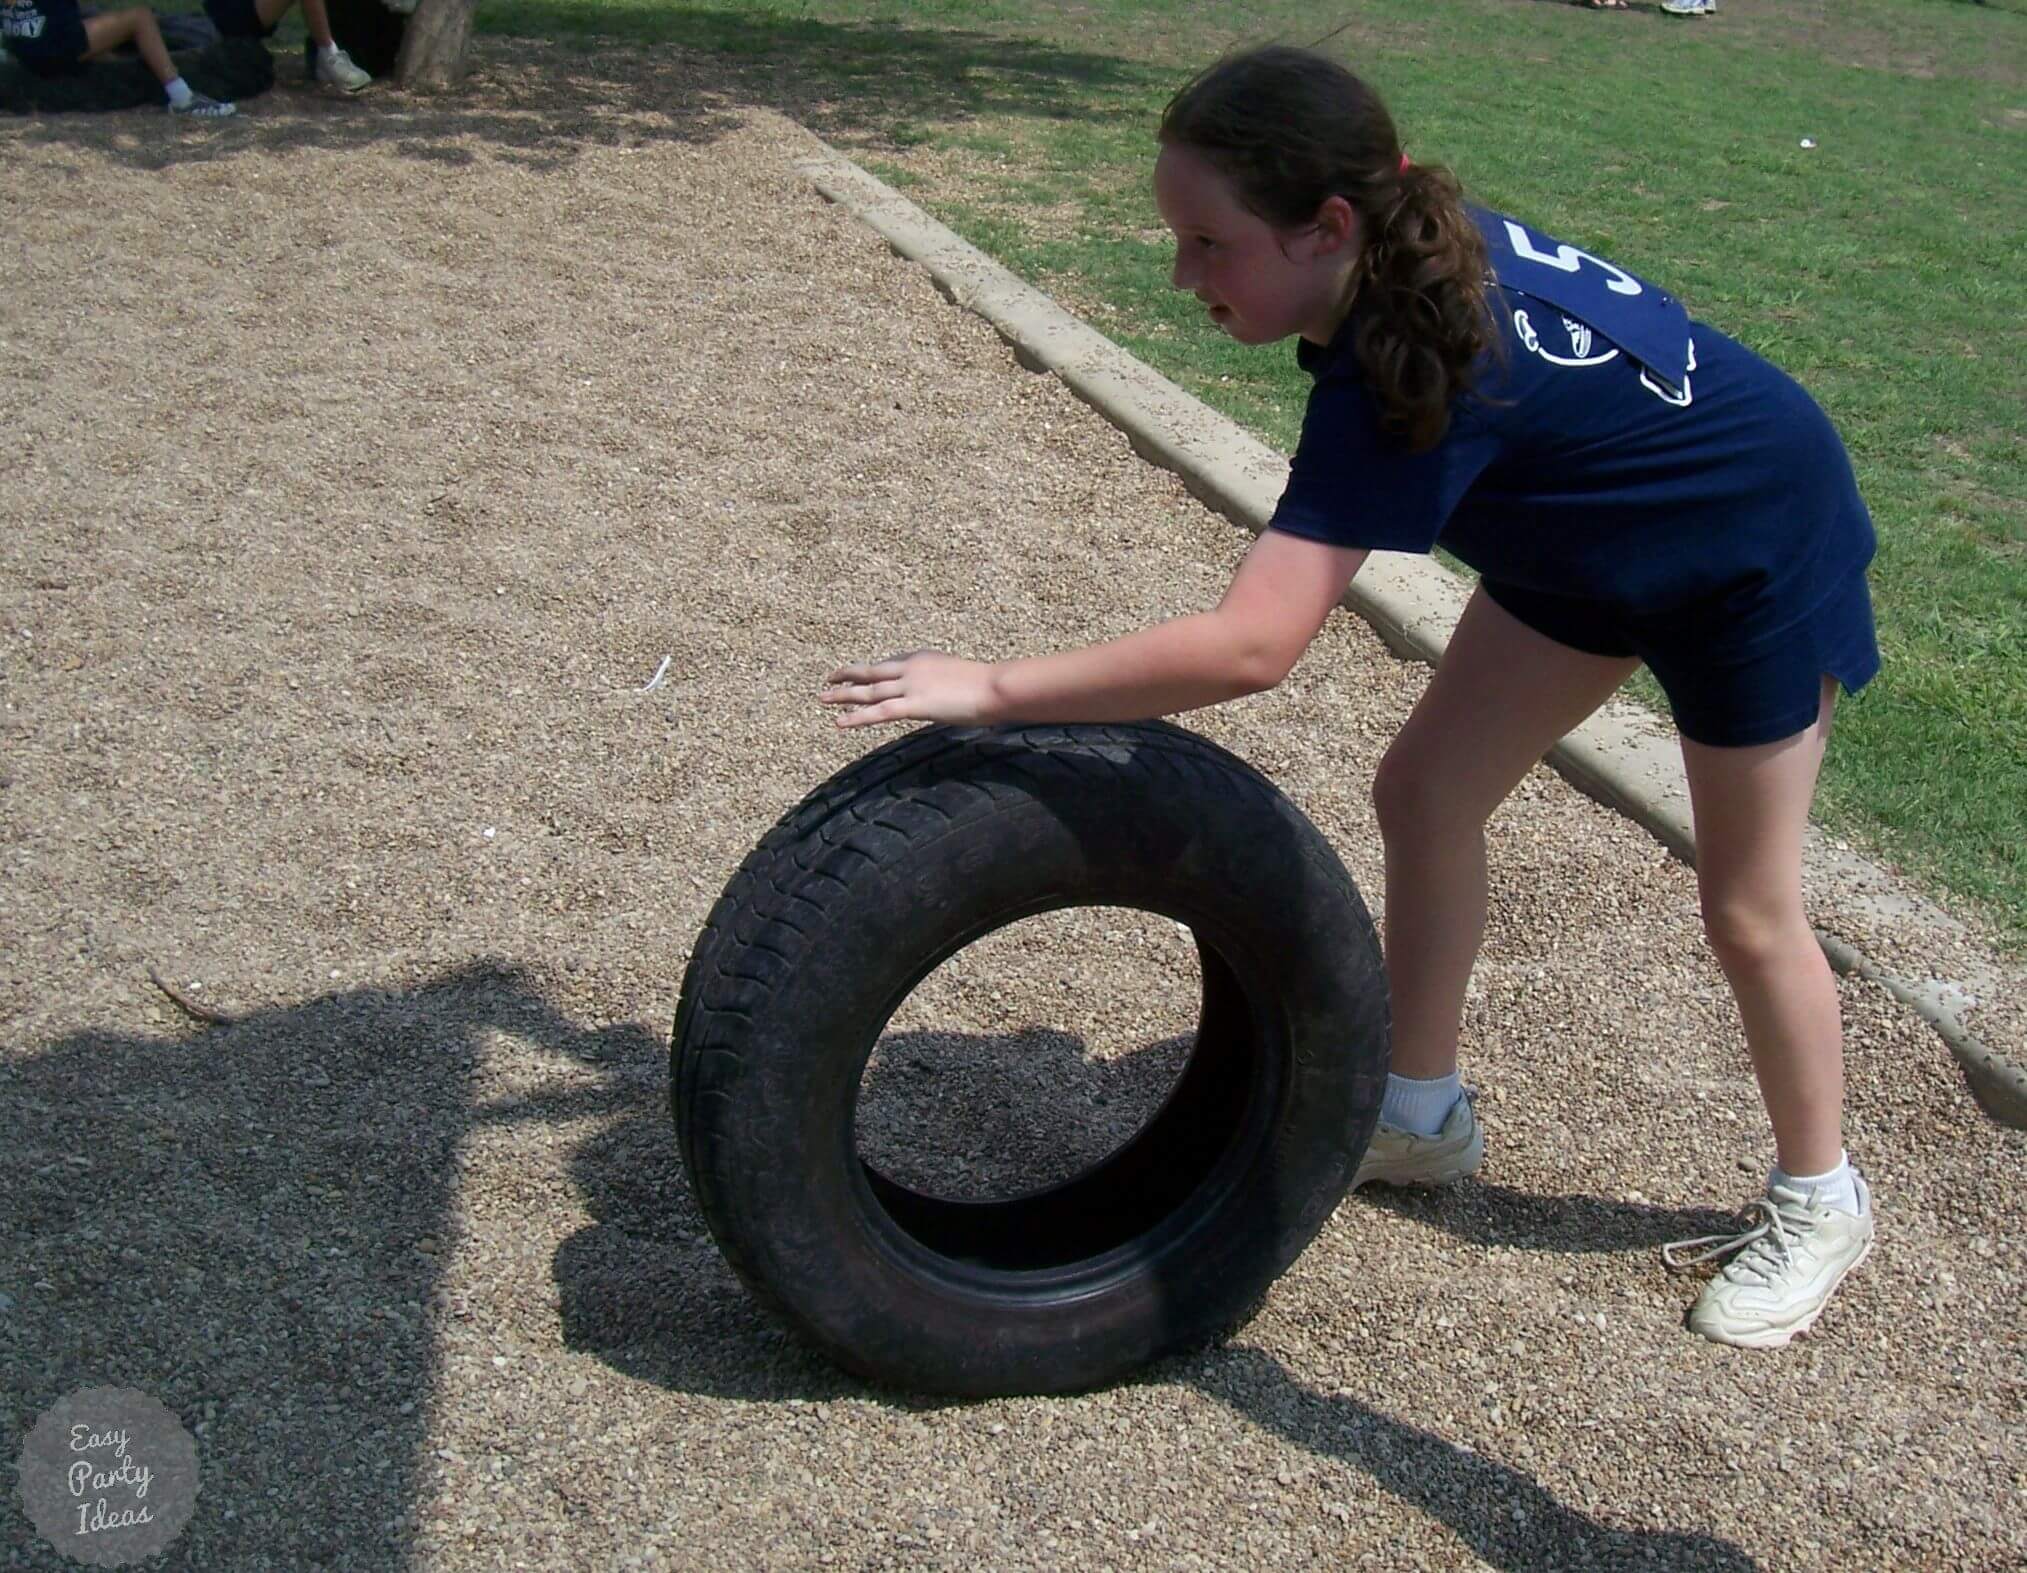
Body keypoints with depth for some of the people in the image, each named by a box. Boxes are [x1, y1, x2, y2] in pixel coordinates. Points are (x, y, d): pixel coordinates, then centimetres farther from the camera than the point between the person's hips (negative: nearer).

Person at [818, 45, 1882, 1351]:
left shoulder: (1410, 373, -41)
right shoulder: (1415, 250, -17)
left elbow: (1249, 647, -47)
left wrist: (991, 689, -44)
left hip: (1760, 556, -8)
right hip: (1590, 531, 8)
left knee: (1748, 910, 5)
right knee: (1427, 790, 6)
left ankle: (1820, 1204, 29)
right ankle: (1425, 1119, 23)